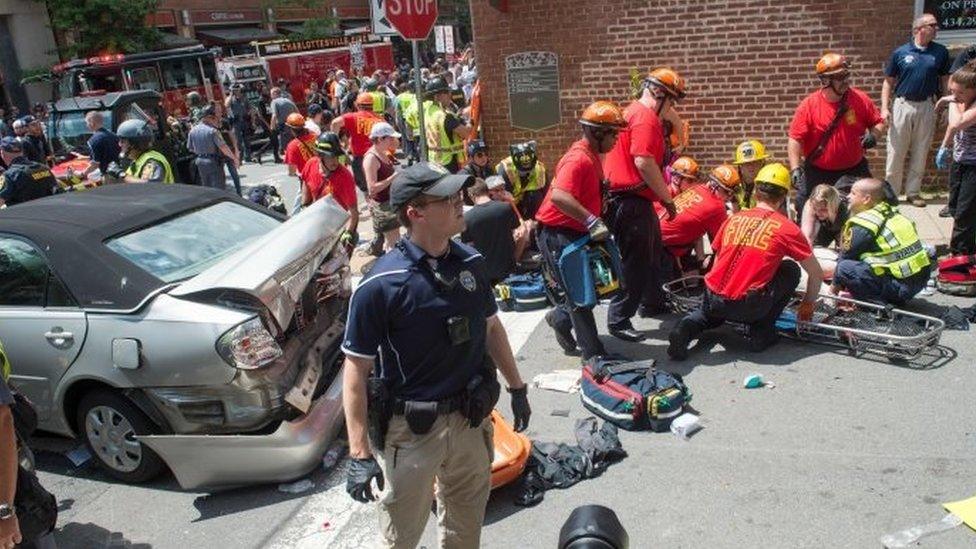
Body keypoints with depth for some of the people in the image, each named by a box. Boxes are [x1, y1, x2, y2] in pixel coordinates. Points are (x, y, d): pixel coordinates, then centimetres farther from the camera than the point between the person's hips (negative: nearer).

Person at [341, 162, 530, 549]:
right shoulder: (381, 284, -20)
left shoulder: (471, 262, -3)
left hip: (470, 418, 5)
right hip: (410, 429, -5)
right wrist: (359, 454, -19)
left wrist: (517, 387, 15)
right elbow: (356, 369, -17)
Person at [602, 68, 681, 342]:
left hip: (635, 199, 11)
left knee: (653, 251, 24)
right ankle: (618, 320, 4)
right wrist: (667, 198, -17)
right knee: (635, 262, -4)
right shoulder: (645, 117, -16)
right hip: (631, 202, -11)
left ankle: (651, 303, 39)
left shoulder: (635, 112, 17)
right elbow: (644, 162, -24)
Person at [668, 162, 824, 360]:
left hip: (713, 299, 4)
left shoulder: (733, 219, 12)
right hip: (749, 307, -4)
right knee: (791, 270, 18)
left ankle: (686, 328, 3)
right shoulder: (787, 228, 2)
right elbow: (817, 274, 10)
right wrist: (808, 304, 28)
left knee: (710, 313, 39)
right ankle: (762, 333, 14)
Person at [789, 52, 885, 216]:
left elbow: (878, 122, 5)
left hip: (854, 170, 2)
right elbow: (795, 140, -14)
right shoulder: (808, 105, -13)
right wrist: (795, 169, -24)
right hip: (817, 172, -2)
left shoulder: (860, 99, -6)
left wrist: (873, 135, -17)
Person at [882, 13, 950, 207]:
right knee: (896, 152, 2)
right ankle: (891, 191, 11)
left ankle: (913, 192, 17)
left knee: (920, 152, 7)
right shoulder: (900, 52, 0)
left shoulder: (940, 52, 3)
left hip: (927, 107, 2)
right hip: (902, 105, -1)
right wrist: (884, 107, -6)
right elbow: (888, 82, 3)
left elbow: (944, 80, 8)